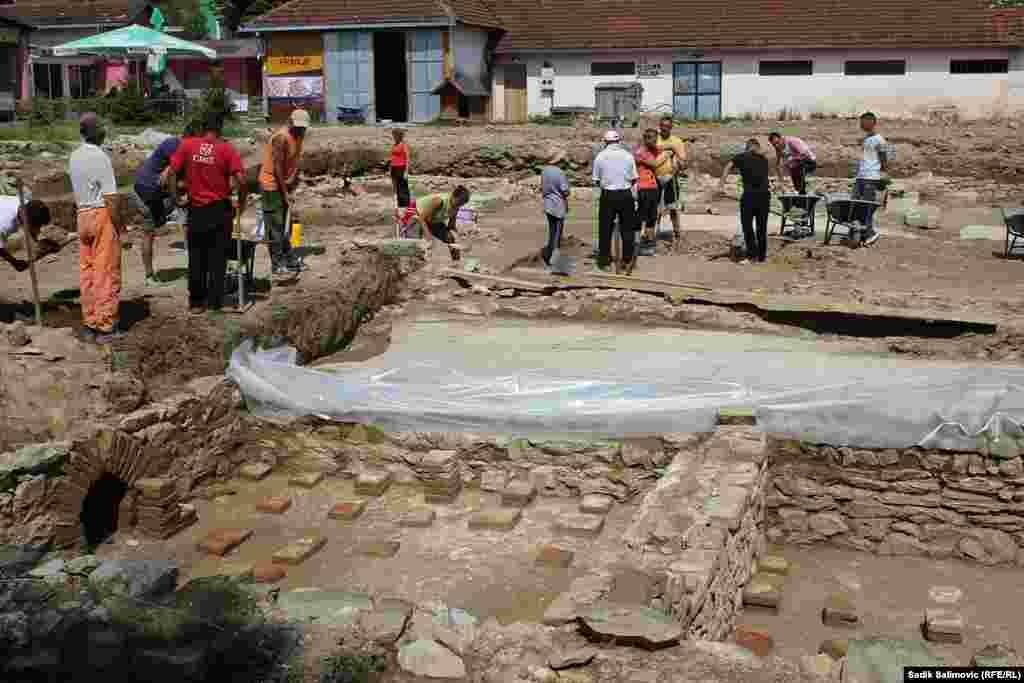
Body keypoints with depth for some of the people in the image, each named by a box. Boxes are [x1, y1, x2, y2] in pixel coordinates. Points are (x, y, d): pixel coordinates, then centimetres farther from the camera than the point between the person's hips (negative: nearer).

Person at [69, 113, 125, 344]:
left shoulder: (74, 157, 9)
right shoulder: (100, 157, -15)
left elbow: (77, 191, 11)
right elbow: (110, 196, -16)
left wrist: (84, 211, 15)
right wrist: (118, 223, -9)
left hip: (83, 214, 8)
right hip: (102, 214, -8)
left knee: (87, 271, 11)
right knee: (107, 272, -1)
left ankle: (89, 323, 17)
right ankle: (105, 327, 2)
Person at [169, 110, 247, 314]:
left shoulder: (187, 145, -3)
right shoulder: (227, 149, -10)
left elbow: (171, 173, -5)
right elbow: (240, 180, -17)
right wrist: (241, 203, -3)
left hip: (196, 210, 2)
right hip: (220, 210, -2)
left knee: (196, 257, 13)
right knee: (217, 258, 8)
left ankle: (196, 302, 18)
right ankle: (214, 302, 11)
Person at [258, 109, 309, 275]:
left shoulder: (299, 137, 6)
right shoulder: (281, 138, -21)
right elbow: (277, 168, -21)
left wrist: (292, 186, 7)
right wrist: (285, 192, -20)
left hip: (284, 186, 9)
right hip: (272, 185, -9)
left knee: (286, 225, 13)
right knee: (275, 226, -6)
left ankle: (288, 259, 20)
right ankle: (277, 264, -2)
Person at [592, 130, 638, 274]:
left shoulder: (600, 156, -2)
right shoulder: (628, 156, -2)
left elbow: (596, 180, 1)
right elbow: (634, 178, 1)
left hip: (607, 195, 0)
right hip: (625, 194, 0)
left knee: (605, 229, 9)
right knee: (627, 229, 10)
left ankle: (604, 261, 13)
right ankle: (627, 261, 13)